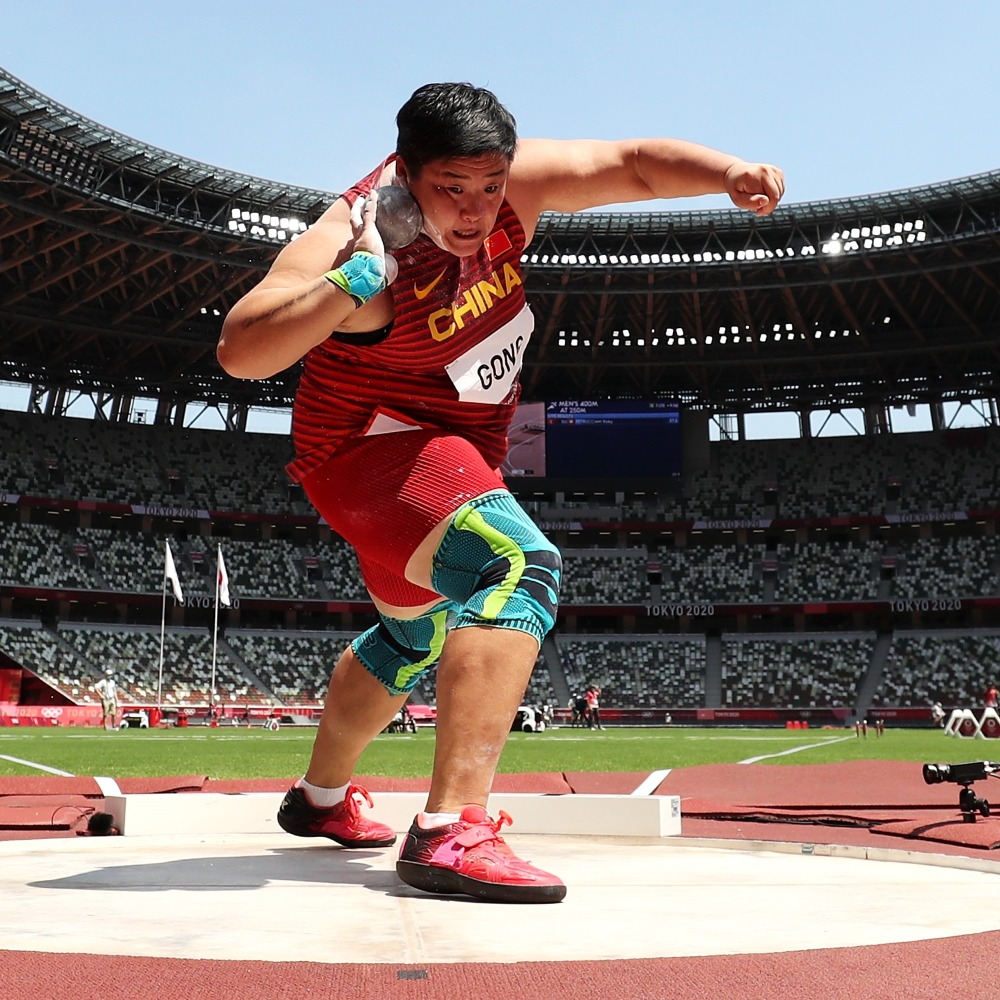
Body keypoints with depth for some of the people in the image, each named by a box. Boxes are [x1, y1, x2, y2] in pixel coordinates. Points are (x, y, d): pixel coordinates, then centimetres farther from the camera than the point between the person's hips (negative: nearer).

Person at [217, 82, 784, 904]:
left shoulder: (512, 182, -10)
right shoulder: (353, 242, -27)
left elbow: (635, 163, -8)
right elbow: (239, 353, -35)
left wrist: (731, 174, -25)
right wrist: (351, 284, -46)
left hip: (449, 453, 9)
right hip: (372, 448, -9)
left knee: (417, 635, 25)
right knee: (519, 567, -35)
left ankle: (320, 798, 47)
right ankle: (452, 831, -37)